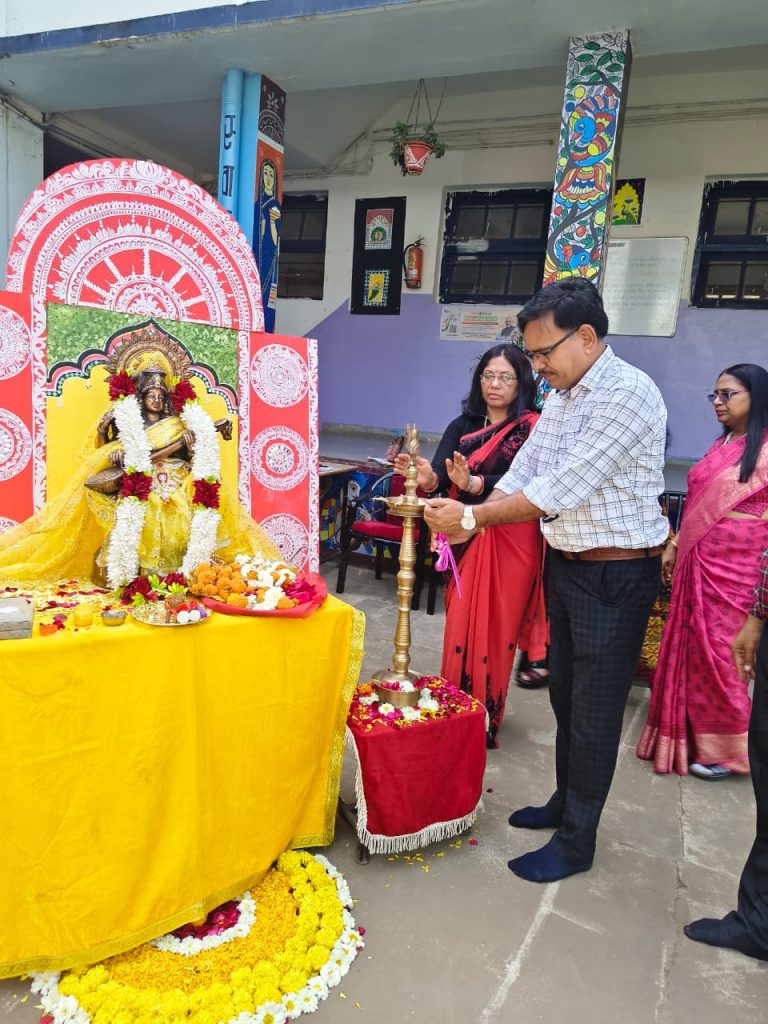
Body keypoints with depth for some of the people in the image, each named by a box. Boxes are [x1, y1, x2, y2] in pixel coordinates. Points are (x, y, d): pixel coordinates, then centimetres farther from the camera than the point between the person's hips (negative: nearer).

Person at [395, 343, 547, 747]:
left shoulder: (531, 429, -3)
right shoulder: (461, 426, 8)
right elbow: (440, 476, -6)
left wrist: (474, 484, -37)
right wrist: (426, 479, -30)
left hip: (512, 544, -3)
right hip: (467, 541, 3)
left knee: (496, 631, 3)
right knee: (460, 625, 5)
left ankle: (486, 720, 18)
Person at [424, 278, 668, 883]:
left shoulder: (629, 394, -20)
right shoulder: (561, 396, 7)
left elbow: (562, 488, -26)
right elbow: (523, 473, 6)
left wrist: (473, 516, -22)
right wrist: (465, 520, -8)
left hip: (616, 574, -8)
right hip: (566, 563, 8)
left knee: (594, 709, 4)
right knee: (564, 692, 20)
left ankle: (576, 843, 21)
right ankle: (565, 803, 40)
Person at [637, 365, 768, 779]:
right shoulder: (720, 446, 14)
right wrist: (674, 545, 15)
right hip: (700, 560, 7)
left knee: (723, 649, 2)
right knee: (693, 645, 13)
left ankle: (725, 747, 20)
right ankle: (693, 734, 29)